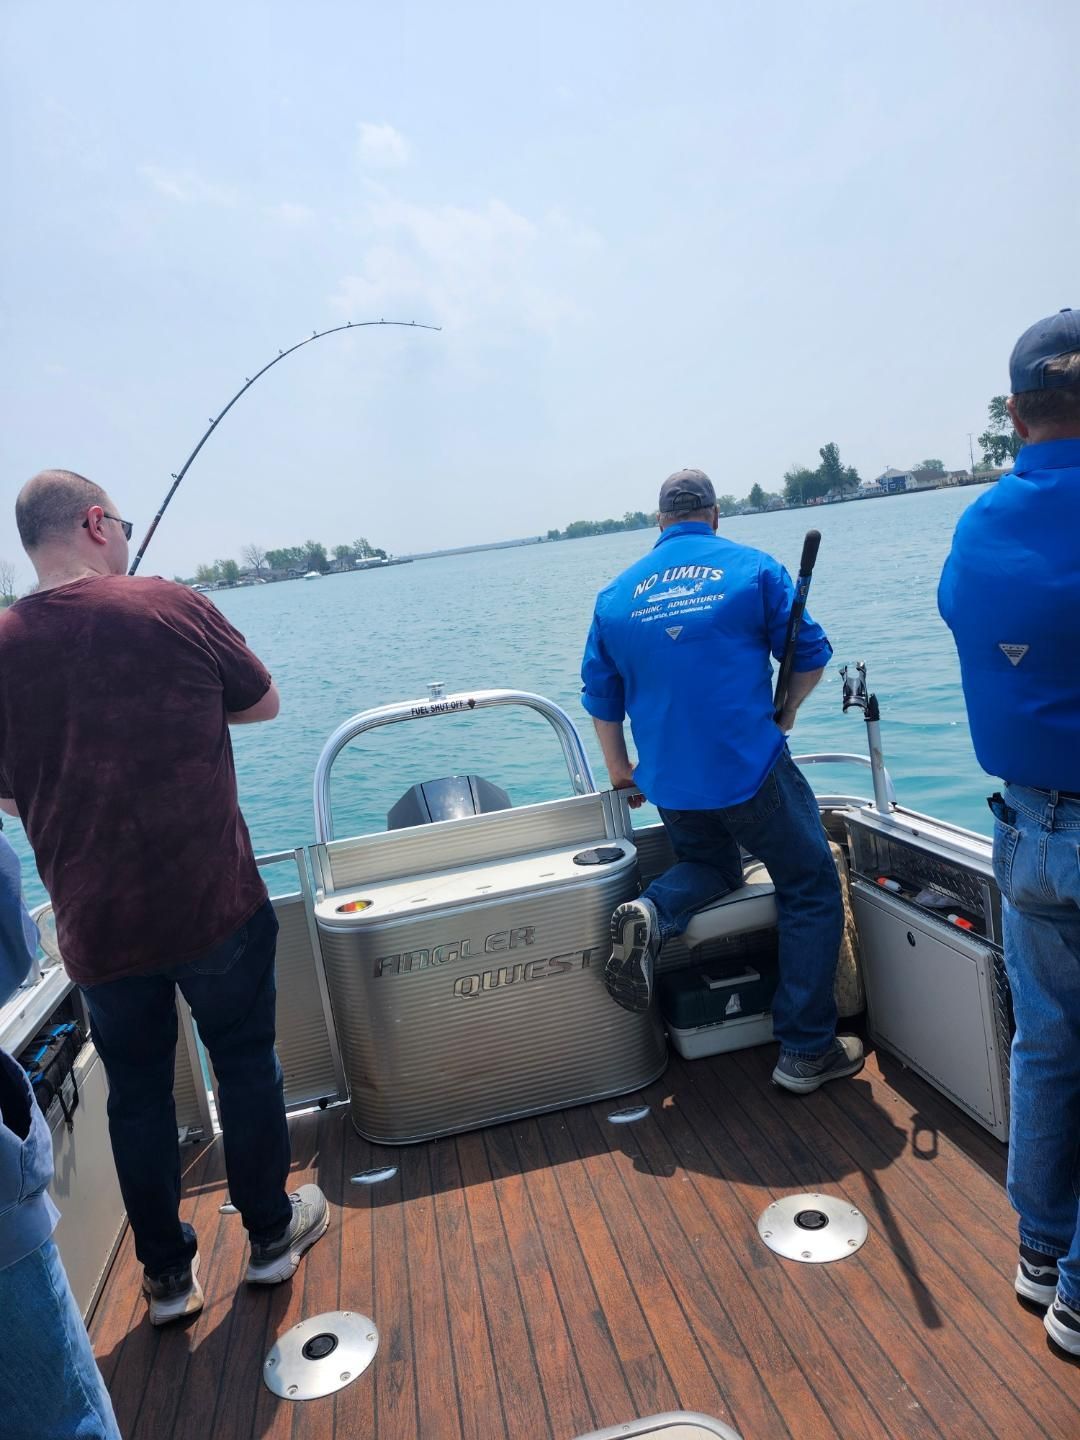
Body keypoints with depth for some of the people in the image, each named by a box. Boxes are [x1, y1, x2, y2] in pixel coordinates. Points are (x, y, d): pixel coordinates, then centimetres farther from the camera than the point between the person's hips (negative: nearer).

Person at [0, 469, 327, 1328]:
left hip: (95, 926, 3)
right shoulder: (173, 608, -12)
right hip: (214, 906, -3)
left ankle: (168, 1275, 34)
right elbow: (265, 703, 2)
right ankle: (272, 1234, 34)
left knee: (137, 1094, 19)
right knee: (247, 1064, 17)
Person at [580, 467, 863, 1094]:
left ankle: (650, 915, -2)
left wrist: (622, 774, 25)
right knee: (812, 891, 13)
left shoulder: (616, 594, 10)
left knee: (711, 866, 30)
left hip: (667, 782, 4)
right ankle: (806, 1052, 12)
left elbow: (601, 698, 13)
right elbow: (811, 655, 1)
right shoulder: (754, 567, 0)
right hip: (751, 770, -4)